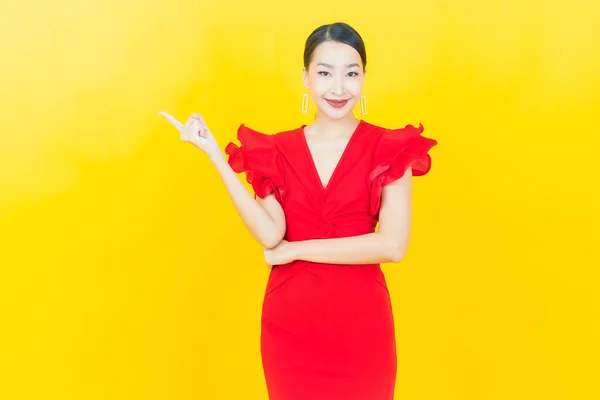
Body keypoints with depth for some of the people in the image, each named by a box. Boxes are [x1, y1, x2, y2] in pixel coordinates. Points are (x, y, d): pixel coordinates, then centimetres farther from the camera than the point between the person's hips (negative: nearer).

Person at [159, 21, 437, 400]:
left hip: (360, 319, -1)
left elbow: (393, 245, -16)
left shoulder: (389, 149, -6)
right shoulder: (276, 151, 0)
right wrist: (214, 152, -17)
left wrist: (296, 250, -13)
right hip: (290, 320, 2)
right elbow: (270, 235, -14)